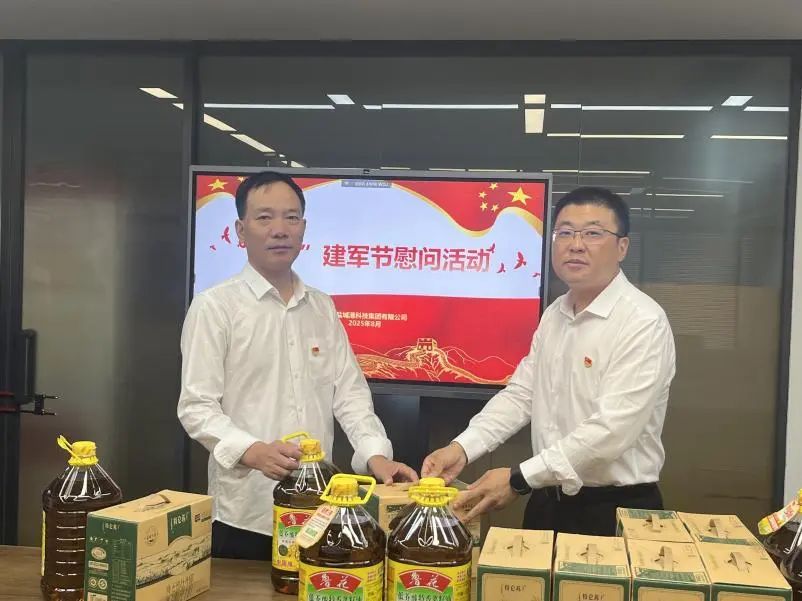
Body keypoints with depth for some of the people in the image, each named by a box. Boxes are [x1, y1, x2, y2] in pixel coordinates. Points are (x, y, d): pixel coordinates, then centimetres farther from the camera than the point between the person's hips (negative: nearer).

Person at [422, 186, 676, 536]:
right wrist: (461, 448, -10)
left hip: (616, 511, -6)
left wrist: (519, 480, -26)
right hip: (548, 502, 7)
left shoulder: (643, 323, -18)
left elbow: (612, 430, -25)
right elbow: (521, 395, 4)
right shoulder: (554, 314, 6)